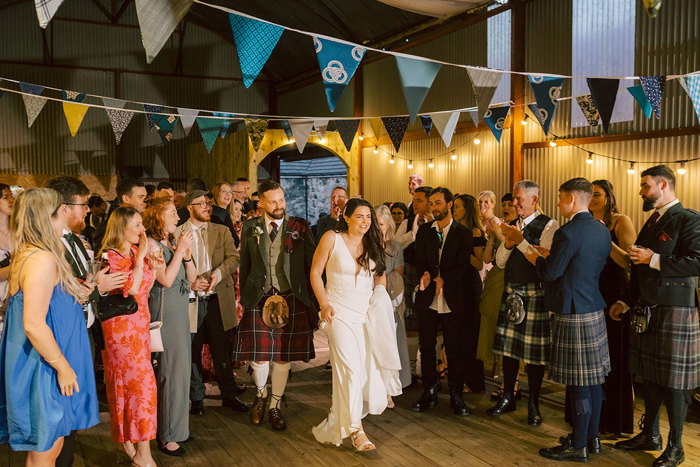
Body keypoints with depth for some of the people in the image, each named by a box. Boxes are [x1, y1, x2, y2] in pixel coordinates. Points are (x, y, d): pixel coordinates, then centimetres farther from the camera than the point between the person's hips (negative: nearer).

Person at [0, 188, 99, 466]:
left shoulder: (26, 255, 10)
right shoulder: (43, 260, -21)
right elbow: (34, 325, -26)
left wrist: (83, 291, 16)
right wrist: (63, 367, -19)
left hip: (47, 368, 10)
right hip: (44, 370, -10)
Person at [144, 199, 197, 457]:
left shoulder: (174, 241, 12)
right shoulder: (151, 244, -11)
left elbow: (191, 277, 11)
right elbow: (166, 279, -19)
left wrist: (187, 253, -4)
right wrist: (180, 250, -14)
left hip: (181, 310, 8)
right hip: (165, 312, -8)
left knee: (180, 368, 13)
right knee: (173, 370, -4)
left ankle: (176, 425, 26)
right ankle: (167, 436, 8)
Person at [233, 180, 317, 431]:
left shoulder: (300, 227, 1)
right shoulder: (250, 228, 5)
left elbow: (312, 264, 2)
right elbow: (244, 265, 10)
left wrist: (314, 298, -2)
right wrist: (244, 298, 6)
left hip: (292, 299, 0)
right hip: (259, 298, 0)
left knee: (283, 355, 7)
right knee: (258, 355, -2)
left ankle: (275, 406, 27)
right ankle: (261, 394, 30)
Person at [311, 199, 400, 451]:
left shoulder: (374, 243, 7)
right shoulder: (332, 238, -5)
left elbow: (380, 274, 19)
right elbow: (315, 272, -2)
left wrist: (380, 294, 1)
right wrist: (324, 304, -10)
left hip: (368, 313, 5)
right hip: (340, 313, -4)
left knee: (368, 365, 6)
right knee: (349, 367, -13)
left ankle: (344, 415, 31)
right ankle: (355, 429, -6)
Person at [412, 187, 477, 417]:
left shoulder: (463, 233, 1)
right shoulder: (424, 230, 9)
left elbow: (462, 265, -7)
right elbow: (419, 260, 3)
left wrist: (443, 279, -24)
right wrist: (425, 275, -18)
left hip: (453, 300, -2)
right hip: (427, 300, 3)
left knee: (455, 351, 4)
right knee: (426, 348, 8)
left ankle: (456, 396, 17)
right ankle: (429, 392, 22)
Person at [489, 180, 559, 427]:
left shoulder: (549, 226, -9)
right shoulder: (512, 225, 12)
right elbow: (500, 261, 9)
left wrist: (521, 241, -23)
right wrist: (507, 243, -9)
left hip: (535, 294, -6)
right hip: (511, 292, 6)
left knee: (534, 351, 2)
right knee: (508, 347, 11)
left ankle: (533, 405, 16)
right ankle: (507, 398, 25)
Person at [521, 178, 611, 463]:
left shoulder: (567, 233, -19)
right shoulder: (602, 230, 8)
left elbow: (550, 273, -16)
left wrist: (536, 259, 5)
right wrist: (551, 256, 15)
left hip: (573, 315, -9)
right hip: (595, 310, 9)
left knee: (579, 385, 0)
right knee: (593, 380, 17)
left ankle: (578, 447, 10)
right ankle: (592, 437, 29)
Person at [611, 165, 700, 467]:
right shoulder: (652, 221, 17)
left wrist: (653, 259, -20)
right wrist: (626, 302, 19)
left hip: (674, 311, -8)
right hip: (646, 309, 8)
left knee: (674, 381, 1)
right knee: (649, 376, 15)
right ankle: (650, 435, 29)